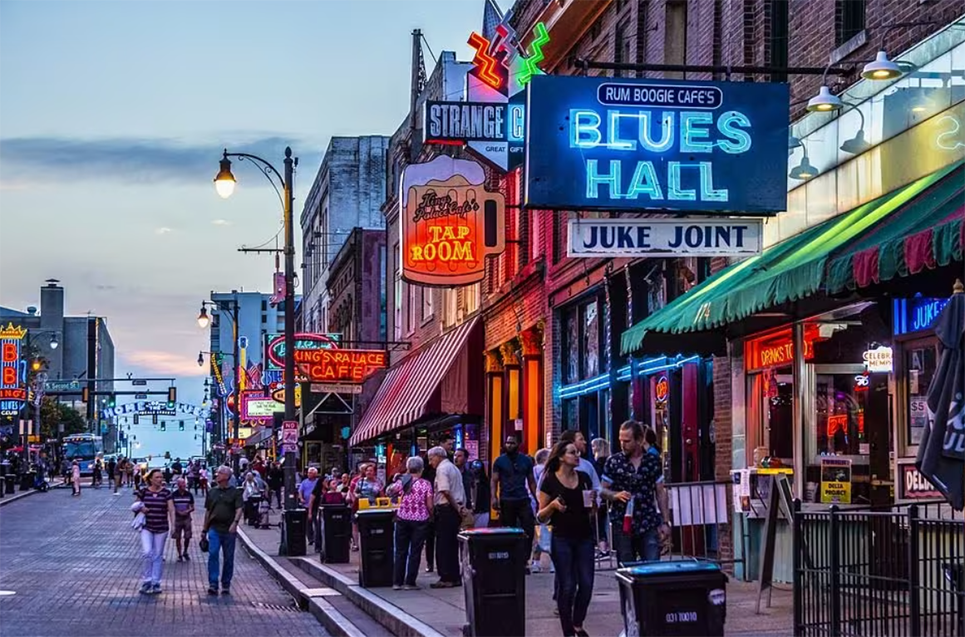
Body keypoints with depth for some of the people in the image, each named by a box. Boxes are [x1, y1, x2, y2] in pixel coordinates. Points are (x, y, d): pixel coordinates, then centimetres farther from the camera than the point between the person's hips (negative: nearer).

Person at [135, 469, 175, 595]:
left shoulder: (166, 492, 0)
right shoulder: (143, 491, -1)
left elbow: (171, 509, -3)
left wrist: (173, 525, -12)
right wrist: (141, 509, -12)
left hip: (161, 529, 1)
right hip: (146, 527, -1)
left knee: (158, 556, 7)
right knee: (147, 552, -16)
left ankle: (156, 583, 17)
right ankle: (146, 581, -3)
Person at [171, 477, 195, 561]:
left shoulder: (189, 494, 2)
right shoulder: (174, 495, -3)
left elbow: (192, 508, 7)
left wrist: (187, 511, -13)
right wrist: (178, 512, -15)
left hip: (187, 518, 1)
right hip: (177, 518, -1)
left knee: (187, 537, -1)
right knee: (178, 538, 2)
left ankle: (185, 553, 21)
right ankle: (180, 555, 15)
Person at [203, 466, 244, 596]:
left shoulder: (235, 492, 3)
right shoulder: (212, 491, 13)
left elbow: (239, 509, -7)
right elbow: (207, 511, 19)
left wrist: (235, 522, -24)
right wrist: (205, 530, 17)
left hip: (229, 530, -2)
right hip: (214, 529, 2)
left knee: (229, 558, 5)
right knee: (213, 554, -14)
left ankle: (226, 585, 16)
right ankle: (213, 584, -16)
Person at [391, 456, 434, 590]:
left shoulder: (402, 481, -1)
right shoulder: (425, 484, -7)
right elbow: (429, 505, -9)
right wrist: (431, 515, 11)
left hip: (402, 519, 2)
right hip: (420, 520, -2)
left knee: (400, 551, 9)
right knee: (415, 552, 4)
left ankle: (397, 582, 10)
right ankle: (410, 582, 3)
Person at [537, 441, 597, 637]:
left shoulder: (584, 477, 8)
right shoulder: (550, 481, -5)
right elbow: (541, 517, -1)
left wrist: (593, 500, -4)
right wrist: (553, 505, -20)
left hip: (584, 537, 4)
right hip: (562, 539, -4)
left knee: (586, 583, 1)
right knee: (567, 585, -1)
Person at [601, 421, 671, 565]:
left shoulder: (653, 461, 5)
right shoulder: (613, 462, 1)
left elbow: (660, 493, 10)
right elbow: (603, 491, 5)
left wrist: (665, 522, 5)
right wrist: (616, 495, -17)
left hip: (649, 525, 0)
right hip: (622, 525, 0)